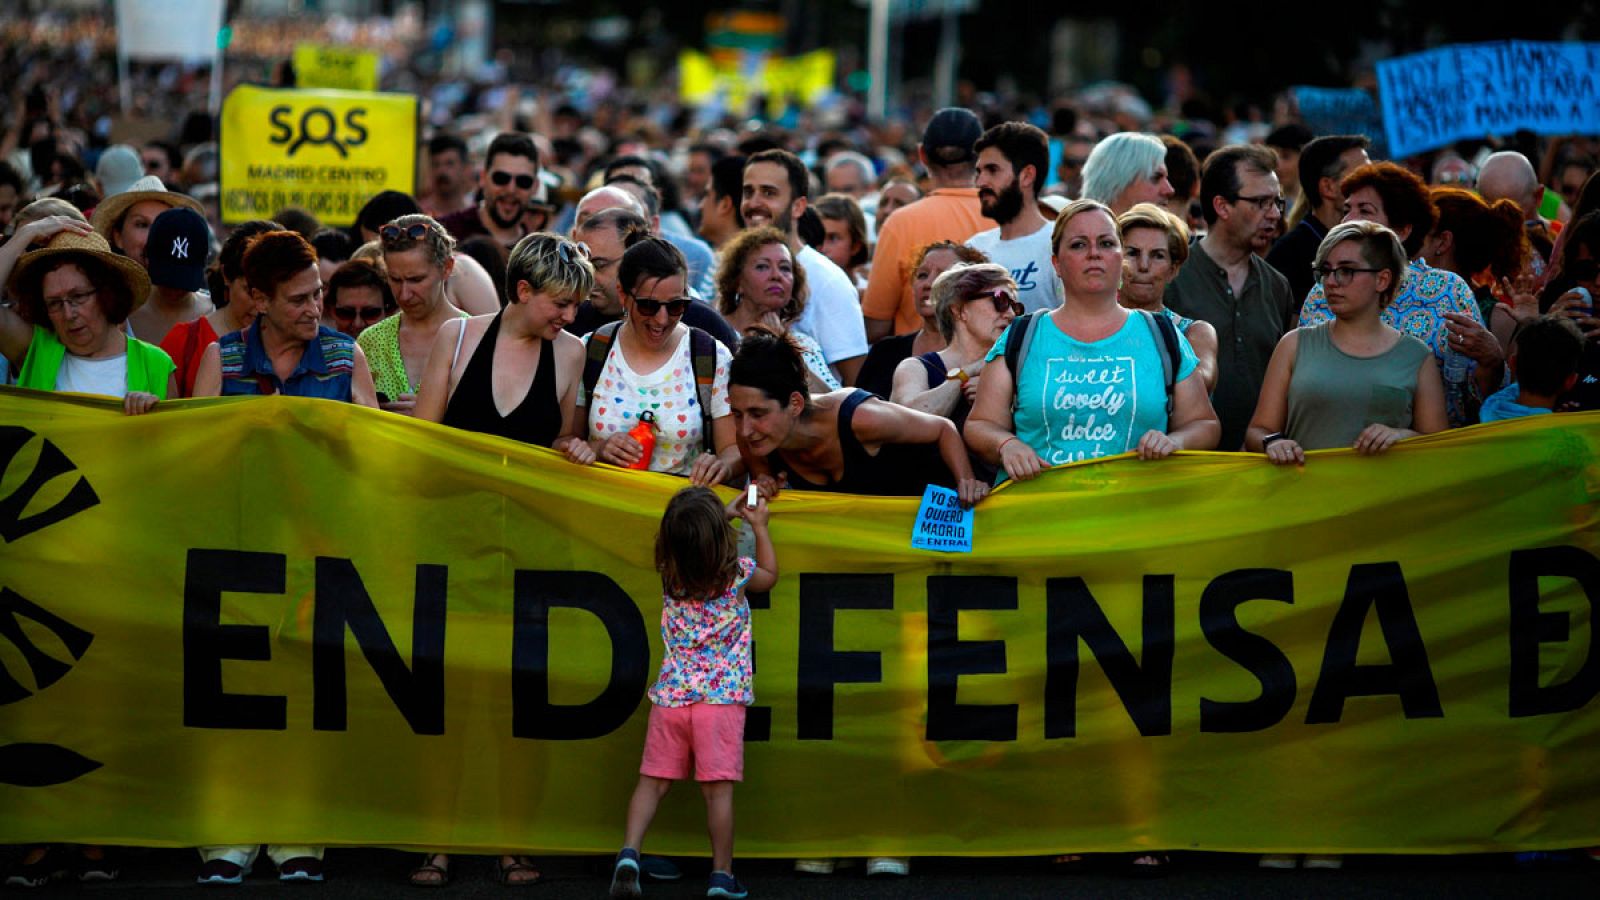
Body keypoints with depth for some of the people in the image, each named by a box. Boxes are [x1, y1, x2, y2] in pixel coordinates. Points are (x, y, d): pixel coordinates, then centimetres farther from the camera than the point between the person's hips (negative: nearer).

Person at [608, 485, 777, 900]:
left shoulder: (670, 573, -1)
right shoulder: (737, 573, -8)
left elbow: (688, 546, 25)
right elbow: (770, 575, 17)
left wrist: (725, 514, 28)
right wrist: (759, 527, 25)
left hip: (671, 695, 2)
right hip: (722, 697, -2)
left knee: (652, 782, 7)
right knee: (718, 789, -1)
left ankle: (629, 852, -10)